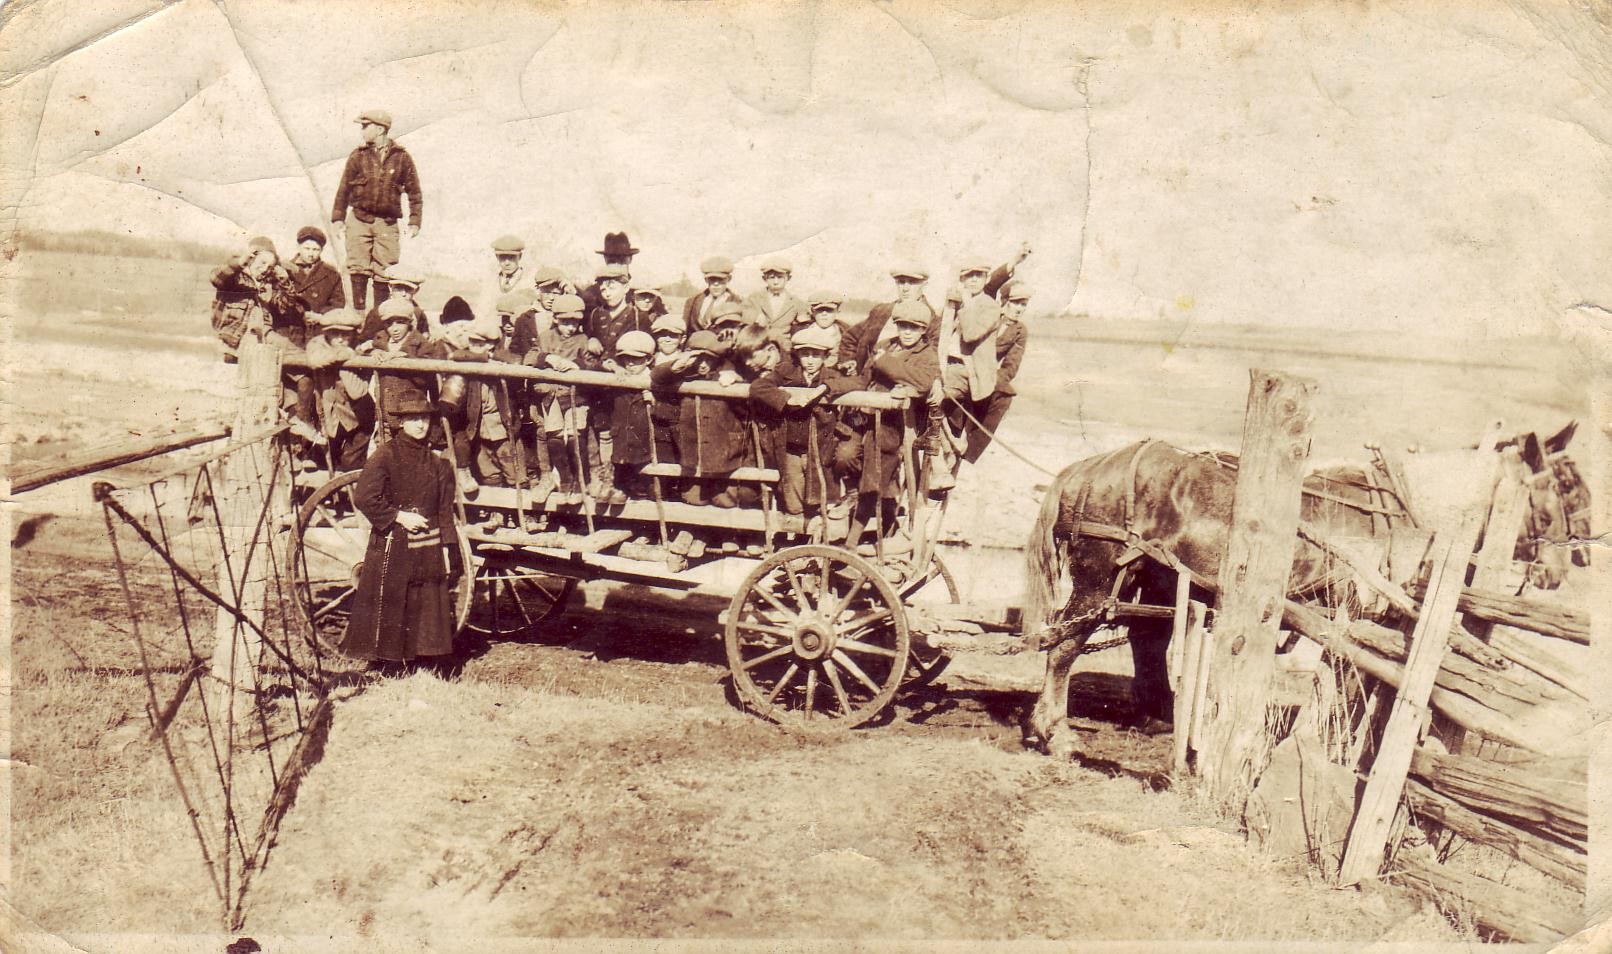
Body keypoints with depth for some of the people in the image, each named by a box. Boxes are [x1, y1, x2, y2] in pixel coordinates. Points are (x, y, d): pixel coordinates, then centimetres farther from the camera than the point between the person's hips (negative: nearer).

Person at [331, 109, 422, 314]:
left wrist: (414, 221, 1)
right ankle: (359, 310, 1)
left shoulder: (402, 157, 4)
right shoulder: (358, 156, 7)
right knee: (358, 268, -4)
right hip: (359, 220, 1)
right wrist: (338, 217, 6)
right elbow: (344, 188, 10)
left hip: (387, 222, -1)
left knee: (384, 271, 0)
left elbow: (414, 191, 7)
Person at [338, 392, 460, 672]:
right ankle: (384, 665, 7)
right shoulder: (386, 455, -4)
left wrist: (447, 550, 7)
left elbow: (445, 511, 12)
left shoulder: (437, 461, 11)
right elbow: (363, 497, -10)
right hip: (391, 545, -4)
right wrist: (399, 516, -12)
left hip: (428, 548, 4)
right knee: (389, 605, -1)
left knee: (429, 604, 4)